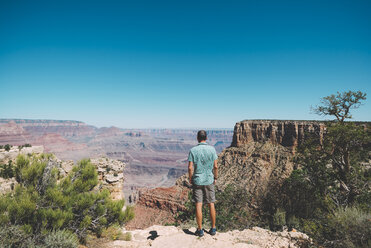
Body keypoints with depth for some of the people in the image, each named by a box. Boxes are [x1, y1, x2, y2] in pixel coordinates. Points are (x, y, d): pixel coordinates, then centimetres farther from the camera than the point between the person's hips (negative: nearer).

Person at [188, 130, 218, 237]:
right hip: (209, 180, 2)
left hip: (197, 181, -1)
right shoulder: (212, 149, -5)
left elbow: (190, 168, -10)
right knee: (211, 205, 11)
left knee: (198, 205, 4)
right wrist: (215, 178, 10)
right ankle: (213, 228, 21)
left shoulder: (193, 150, -8)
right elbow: (215, 166, -4)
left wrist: (190, 179, 4)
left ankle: (200, 230, 11)